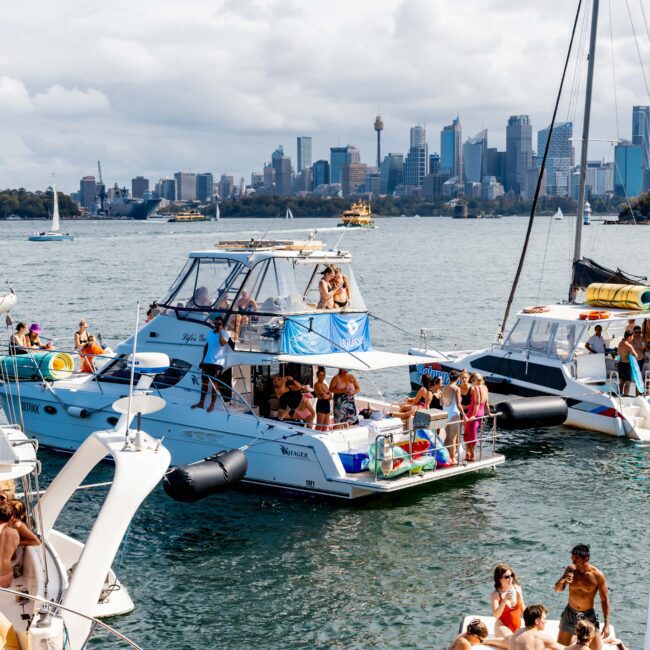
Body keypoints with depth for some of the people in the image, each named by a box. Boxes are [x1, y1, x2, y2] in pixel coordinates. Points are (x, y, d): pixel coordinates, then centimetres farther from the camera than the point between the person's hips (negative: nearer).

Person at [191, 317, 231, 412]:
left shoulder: (225, 334, -7)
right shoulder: (210, 333, 13)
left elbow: (222, 343, -28)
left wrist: (220, 332, -24)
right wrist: (203, 360, 16)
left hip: (218, 362, -6)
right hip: (207, 361, 6)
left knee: (214, 383, -1)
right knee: (204, 381, 10)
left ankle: (212, 404, 6)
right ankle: (201, 403, 18)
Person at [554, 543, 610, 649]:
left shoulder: (597, 575, -16)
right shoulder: (571, 570, -7)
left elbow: (604, 600, -9)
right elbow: (558, 590, 0)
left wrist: (606, 624, -11)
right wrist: (563, 579, -23)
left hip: (588, 616, -3)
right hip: (569, 614, 3)